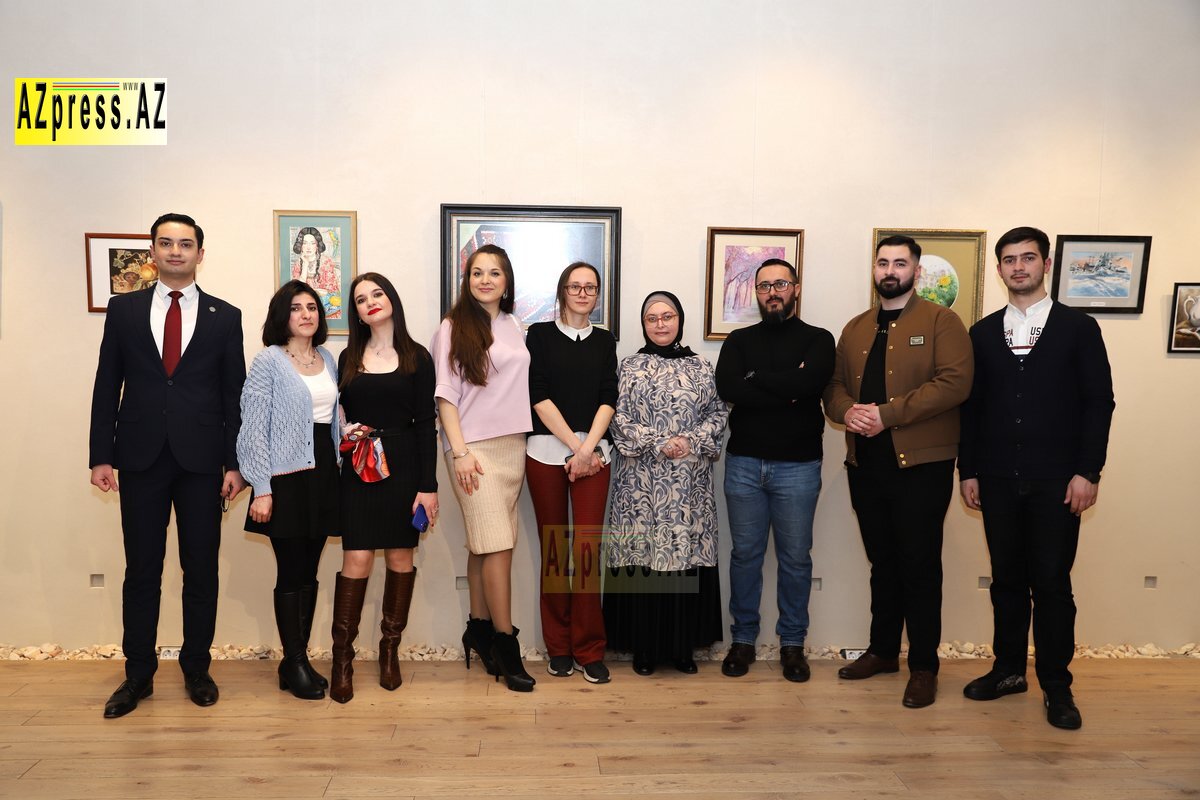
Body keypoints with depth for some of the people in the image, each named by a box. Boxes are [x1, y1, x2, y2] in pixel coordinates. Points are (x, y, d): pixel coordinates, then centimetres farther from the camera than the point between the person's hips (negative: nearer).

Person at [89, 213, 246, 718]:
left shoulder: (225, 317, 5)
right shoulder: (123, 310, 8)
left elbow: (234, 394, 3)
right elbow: (107, 387, 6)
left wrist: (234, 463, -2)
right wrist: (101, 456, 0)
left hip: (201, 460, 0)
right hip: (141, 458, 1)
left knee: (201, 570, 7)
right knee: (141, 571, 7)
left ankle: (197, 669, 21)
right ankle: (138, 674, 21)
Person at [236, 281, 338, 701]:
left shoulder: (328, 359, 11)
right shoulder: (269, 361, -6)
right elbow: (253, 428, -9)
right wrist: (261, 489, -13)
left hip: (322, 472, 6)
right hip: (286, 476, -5)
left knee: (309, 572, 11)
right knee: (291, 573, 2)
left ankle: (297, 659, 22)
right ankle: (295, 663, 15)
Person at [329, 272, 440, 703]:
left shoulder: (417, 358, 1)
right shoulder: (348, 358, 10)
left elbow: (425, 425, -3)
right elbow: (341, 414, 16)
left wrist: (428, 485, -8)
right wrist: (345, 430, -7)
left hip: (403, 465, -1)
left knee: (400, 558, 5)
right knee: (356, 560, -5)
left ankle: (390, 649, 20)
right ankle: (342, 657, 5)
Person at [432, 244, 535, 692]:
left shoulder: (515, 328, 12)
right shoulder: (454, 328, -2)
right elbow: (445, 394, -5)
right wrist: (459, 451, -13)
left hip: (513, 445, 5)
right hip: (474, 447, -5)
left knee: (484, 543, 8)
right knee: (497, 543, -9)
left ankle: (479, 631, 20)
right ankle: (506, 645, -1)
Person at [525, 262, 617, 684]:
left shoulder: (604, 341, 14)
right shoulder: (539, 334, 6)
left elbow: (608, 399, 5)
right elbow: (538, 396, -2)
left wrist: (587, 447, -10)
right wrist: (574, 446, -9)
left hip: (594, 450, 1)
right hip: (546, 450, -1)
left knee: (587, 547, -5)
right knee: (553, 549, 3)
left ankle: (589, 649, 5)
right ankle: (558, 648, 15)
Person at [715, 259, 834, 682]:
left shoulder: (817, 339, 3)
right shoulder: (739, 340, 9)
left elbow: (809, 382, -18)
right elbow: (727, 388, -10)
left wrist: (757, 378, -8)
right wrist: (786, 389, -13)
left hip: (797, 466, -2)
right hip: (744, 462, 2)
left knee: (795, 557, 7)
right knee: (745, 554, 9)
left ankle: (792, 643, 20)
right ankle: (743, 638, 22)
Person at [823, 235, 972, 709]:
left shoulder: (940, 321, -2)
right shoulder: (855, 329, 16)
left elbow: (954, 382, -15)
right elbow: (834, 385, 13)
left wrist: (886, 414, -20)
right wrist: (847, 410, -11)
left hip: (921, 463, -5)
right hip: (865, 463, 5)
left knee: (919, 565, 1)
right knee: (882, 562, 15)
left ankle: (923, 666, 13)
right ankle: (883, 650, 28)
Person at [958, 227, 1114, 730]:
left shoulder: (1078, 328, 2)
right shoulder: (983, 334, 9)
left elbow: (1099, 402, -1)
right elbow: (972, 406, 8)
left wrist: (1087, 472, -9)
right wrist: (968, 471, 4)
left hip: (1056, 480, -2)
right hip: (998, 480, 3)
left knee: (1052, 582, 1)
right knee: (1007, 579, 10)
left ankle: (1056, 685, 14)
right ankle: (1009, 669, 24)